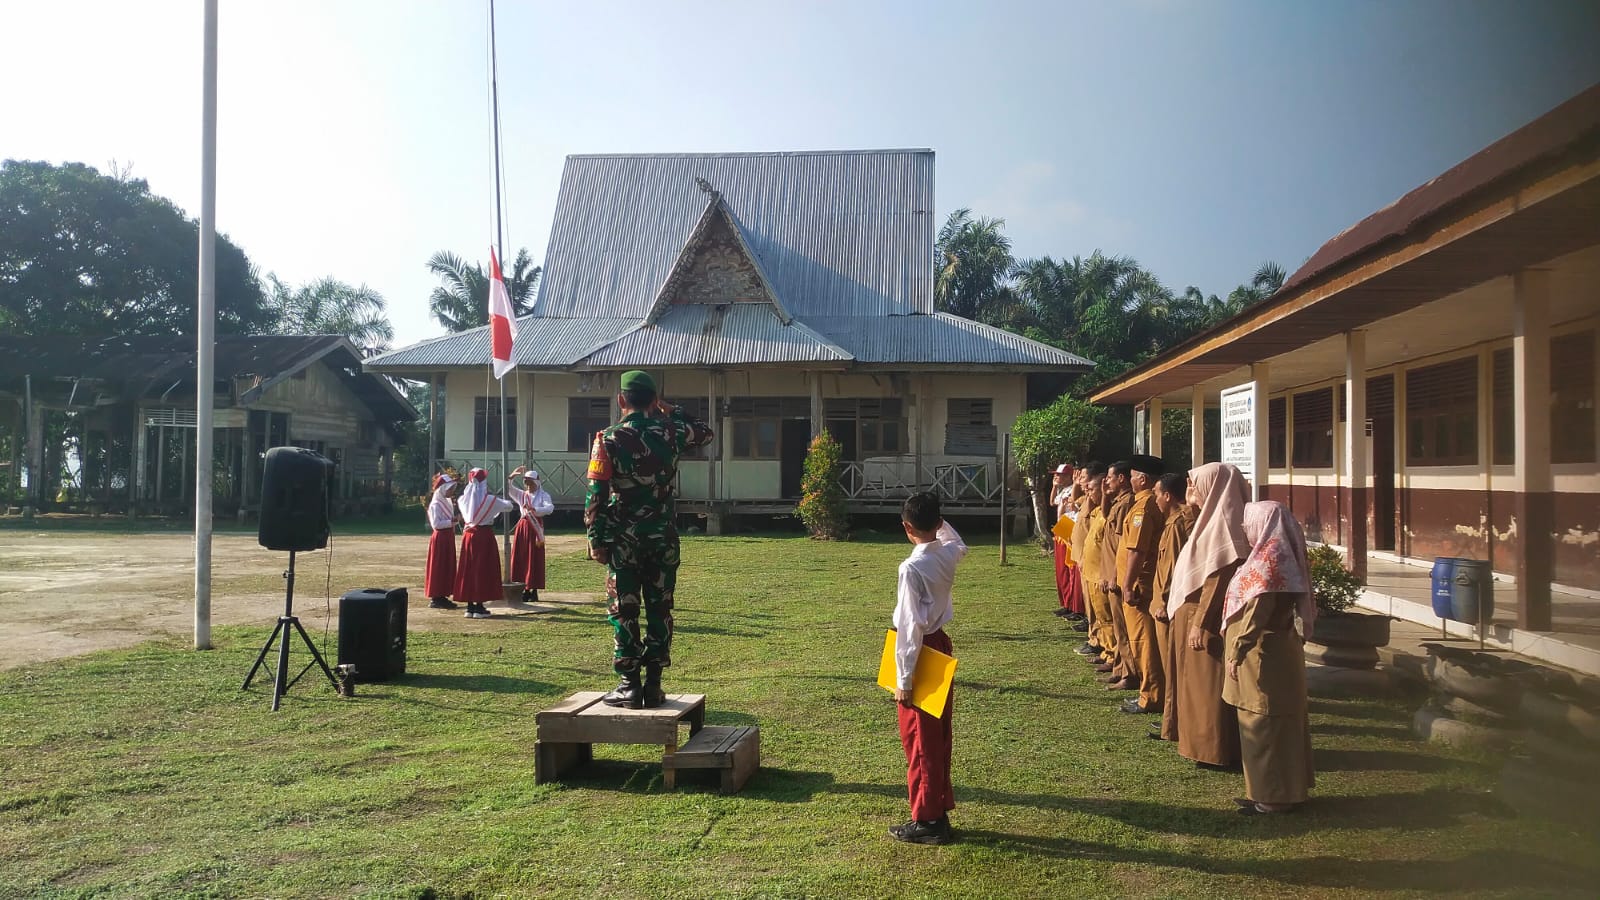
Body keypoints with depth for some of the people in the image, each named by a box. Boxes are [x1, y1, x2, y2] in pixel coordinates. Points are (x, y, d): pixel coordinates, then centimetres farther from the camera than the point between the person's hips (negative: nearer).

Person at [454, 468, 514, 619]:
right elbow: (509, 506, 2)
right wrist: (506, 502, 26)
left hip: (468, 536, 5)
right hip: (484, 536, -5)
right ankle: (479, 607, 2)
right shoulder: (490, 500, -10)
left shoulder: (463, 499, 2)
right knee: (482, 569, 1)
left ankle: (470, 606, 13)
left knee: (468, 568, 10)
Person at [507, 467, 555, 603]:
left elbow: (550, 508, -17)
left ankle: (534, 591, 3)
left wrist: (534, 509, -30)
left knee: (534, 560, -3)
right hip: (522, 527, 5)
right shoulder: (521, 494, 15)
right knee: (520, 559, 3)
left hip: (536, 527, -5)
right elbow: (508, 488, 9)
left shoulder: (543, 495, 0)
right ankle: (525, 590, 11)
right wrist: (513, 476, -7)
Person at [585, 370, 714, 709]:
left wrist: (596, 541, -5)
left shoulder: (609, 439, -7)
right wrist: (672, 412, 29)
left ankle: (629, 685, 6)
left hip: (623, 540, -2)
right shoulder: (672, 432, 1)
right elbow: (705, 432, 24)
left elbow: (596, 495, -10)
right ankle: (654, 685, 11)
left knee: (624, 611, 4)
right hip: (663, 538, 3)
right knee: (659, 610, 8)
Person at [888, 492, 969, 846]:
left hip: (921, 652, -8)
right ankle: (940, 808, 29)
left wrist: (903, 680, -19)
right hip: (941, 646, 8)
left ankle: (927, 821, 12)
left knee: (920, 741, 3)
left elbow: (911, 627, -24)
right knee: (939, 736, 18)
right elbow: (960, 545, 27)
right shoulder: (949, 553, -2)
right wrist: (938, 520, 22)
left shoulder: (912, 567, -25)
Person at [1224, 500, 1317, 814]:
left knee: (1264, 727, -2)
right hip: (1278, 652, 10)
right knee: (1279, 724, 15)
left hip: (1262, 657, -10)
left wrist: (1237, 651, -17)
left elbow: (1256, 613, -22)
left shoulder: (1267, 561, -18)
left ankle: (1272, 797, 6)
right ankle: (1285, 790, 24)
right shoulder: (1279, 557, 11)